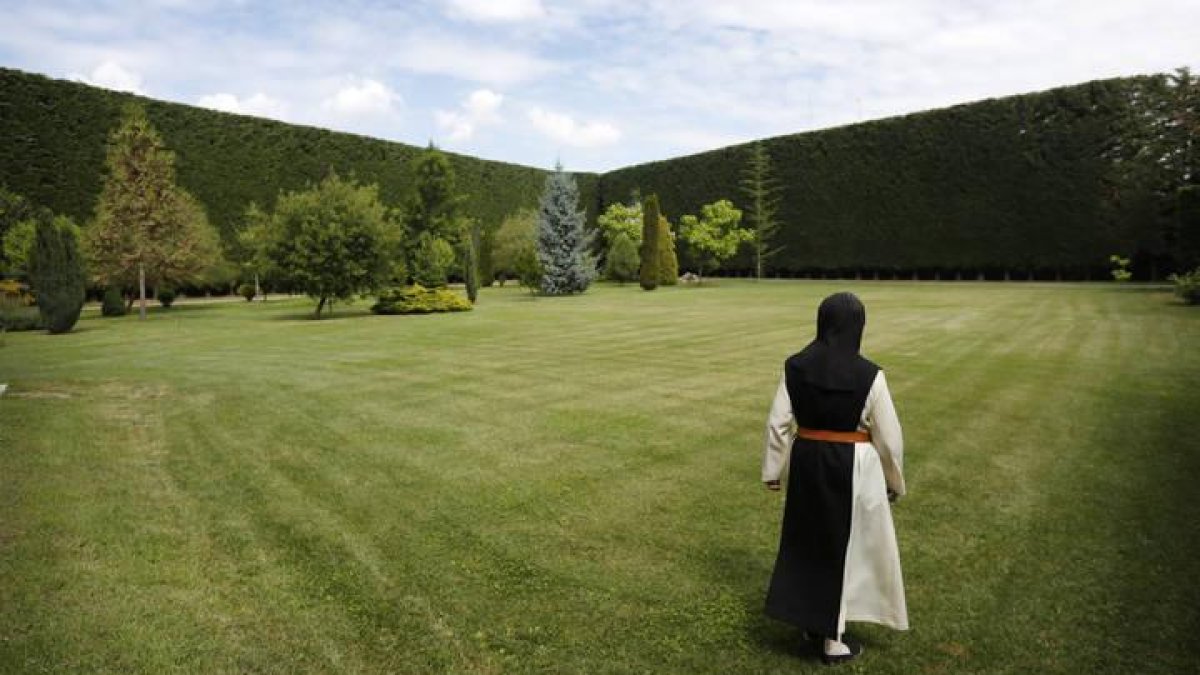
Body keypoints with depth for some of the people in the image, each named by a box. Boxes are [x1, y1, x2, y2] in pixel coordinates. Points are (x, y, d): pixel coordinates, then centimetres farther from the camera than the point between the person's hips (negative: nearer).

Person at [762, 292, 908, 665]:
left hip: (807, 462, 3)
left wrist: (772, 470, 8)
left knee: (809, 538, 22)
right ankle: (833, 640, 23)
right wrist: (894, 481, 8)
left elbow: (778, 422, -3)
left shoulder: (795, 366, -8)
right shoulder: (869, 375, -16)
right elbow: (889, 436, -8)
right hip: (853, 469, -3)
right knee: (846, 547, 12)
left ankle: (812, 619, 36)